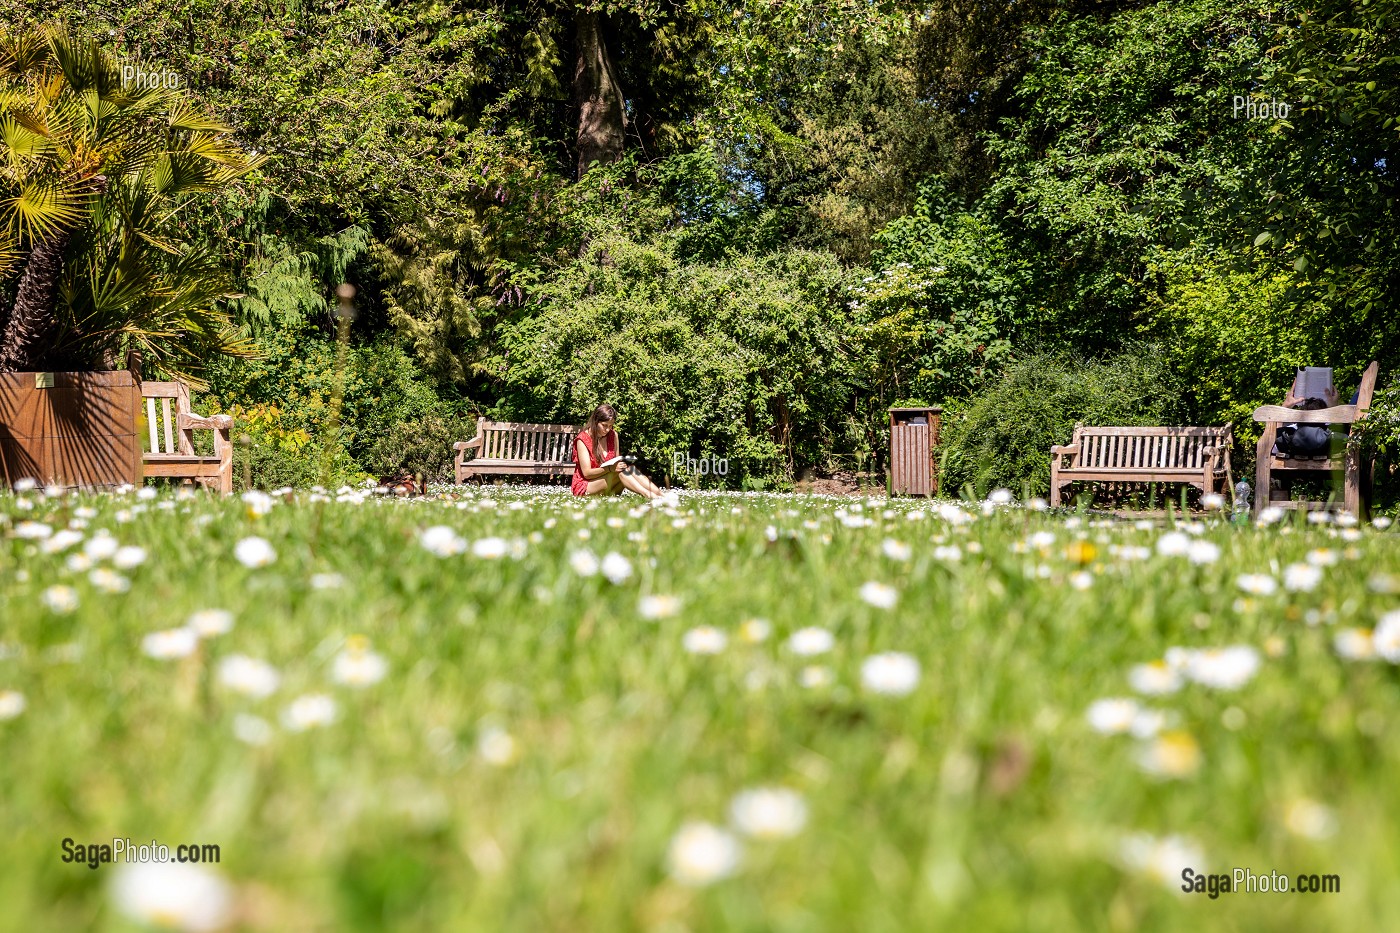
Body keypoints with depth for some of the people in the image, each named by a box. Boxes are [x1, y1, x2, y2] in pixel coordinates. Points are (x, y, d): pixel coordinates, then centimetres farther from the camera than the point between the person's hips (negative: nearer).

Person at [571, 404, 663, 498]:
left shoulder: (613, 435, 6)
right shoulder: (582, 440, -11)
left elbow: (616, 462, 8)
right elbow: (587, 473, -17)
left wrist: (622, 464, -17)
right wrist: (611, 468, -31)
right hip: (584, 487, -5)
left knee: (629, 469, -24)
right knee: (621, 471, -30)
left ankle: (660, 495, -38)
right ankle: (648, 496, -45)